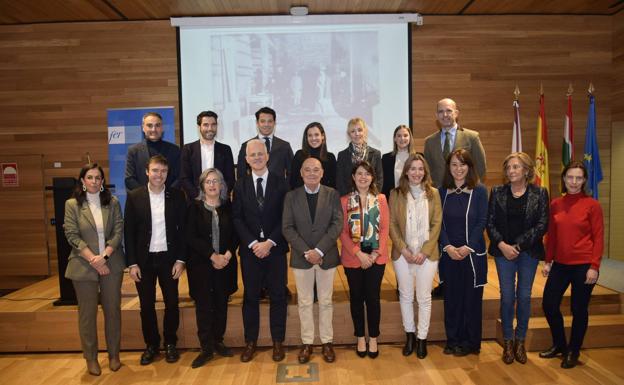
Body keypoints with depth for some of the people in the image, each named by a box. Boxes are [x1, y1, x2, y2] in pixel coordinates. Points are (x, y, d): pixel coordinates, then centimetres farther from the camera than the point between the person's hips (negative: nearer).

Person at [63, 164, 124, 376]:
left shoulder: (113, 202, 4)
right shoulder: (72, 204, 0)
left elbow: (119, 231, -1)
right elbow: (72, 236, -6)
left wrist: (104, 256, -14)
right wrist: (93, 260, -14)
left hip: (111, 264, 1)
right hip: (84, 266, -1)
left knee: (113, 309, 8)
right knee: (87, 313, 8)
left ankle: (114, 354, 24)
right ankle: (91, 357, 24)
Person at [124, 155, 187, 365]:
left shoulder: (177, 196, -2)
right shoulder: (134, 196, -2)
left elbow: (183, 229, -1)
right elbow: (129, 231, -1)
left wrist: (180, 260, -5)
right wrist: (132, 263, -5)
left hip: (169, 258, 0)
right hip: (143, 260, 0)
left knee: (172, 303, 8)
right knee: (146, 305, 10)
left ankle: (170, 343, 26)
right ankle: (151, 345, 27)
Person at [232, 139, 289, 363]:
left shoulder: (280, 183, 1)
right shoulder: (240, 185, 6)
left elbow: (285, 217, -4)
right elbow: (237, 218, 1)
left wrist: (269, 242, -13)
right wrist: (253, 243, -11)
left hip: (275, 248, -1)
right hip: (250, 249, 1)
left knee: (278, 296, 6)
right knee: (250, 297, 9)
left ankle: (278, 342, 20)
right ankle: (250, 342, 22)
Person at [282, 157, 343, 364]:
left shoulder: (332, 194, -1)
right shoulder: (291, 196, 1)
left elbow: (337, 224, -8)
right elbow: (287, 228, -4)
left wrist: (320, 250, -17)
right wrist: (306, 252, -15)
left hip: (327, 256, 0)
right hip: (301, 257, 0)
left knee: (325, 301, 11)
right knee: (304, 302, 10)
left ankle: (327, 342, 24)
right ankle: (307, 342, 23)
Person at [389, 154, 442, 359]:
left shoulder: (433, 193, 1)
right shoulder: (396, 193, 0)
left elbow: (436, 224, -2)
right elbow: (392, 224, -1)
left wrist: (424, 251, -10)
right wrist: (403, 249, -10)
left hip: (427, 254, 0)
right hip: (402, 254, 1)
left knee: (424, 298, 7)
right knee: (405, 296, 12)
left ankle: (422, 338, 22)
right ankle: (409, 335, 28)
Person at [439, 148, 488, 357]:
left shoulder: (479, 191, -2)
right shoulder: (442, 192, 5)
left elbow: (481, 222, -6)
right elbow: (439, 223, 2)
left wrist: (468, 247, -14)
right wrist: (448, 246, -10)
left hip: (473, 253, -2)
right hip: (448, 253, 2)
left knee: (471, 297, 6)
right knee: (451, 297, 8)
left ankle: (470, 342, 20)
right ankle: (453, 340, 22)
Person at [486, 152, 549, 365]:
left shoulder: (540, 193, 0)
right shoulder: (497, 192, 2)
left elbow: (542, 224, -5)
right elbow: (490, 222, 1)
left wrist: (518, 245, -11)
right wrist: (502, 245, -12)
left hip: (529, 252, 0)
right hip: (503, 251, 0)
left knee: (524, 296, 6)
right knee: (507, 297, 2)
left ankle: (520, 341, 22)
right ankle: (508, 342, 17)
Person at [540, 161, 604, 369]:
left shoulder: (592, 205, -7)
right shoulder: (555, 204, 3)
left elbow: (598, 238, -7)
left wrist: (594, 267, -11)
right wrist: (548, 261, 8)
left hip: (583, 265, -4)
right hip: (560, 264, 4)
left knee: (579, 309, 8)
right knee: (549, 304, 7)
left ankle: (573, 352, 28)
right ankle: (559, 345, 31)